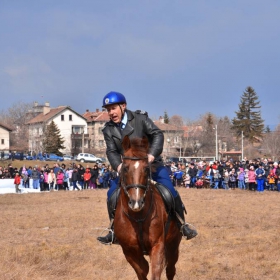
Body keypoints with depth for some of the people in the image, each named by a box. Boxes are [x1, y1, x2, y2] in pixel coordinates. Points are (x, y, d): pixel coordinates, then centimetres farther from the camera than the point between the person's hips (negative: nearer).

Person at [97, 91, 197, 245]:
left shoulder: (140, 118, -10)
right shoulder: (109, 129, -2)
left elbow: (157, 134, -14)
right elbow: (111, 151, -5)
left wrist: (152, 154, -28)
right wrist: (118, 165, -25)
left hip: (151, 162, -3)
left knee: (169, 190, -16)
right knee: (112, 194, -9)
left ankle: (182, 225, -1)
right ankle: (114, 229, 6)